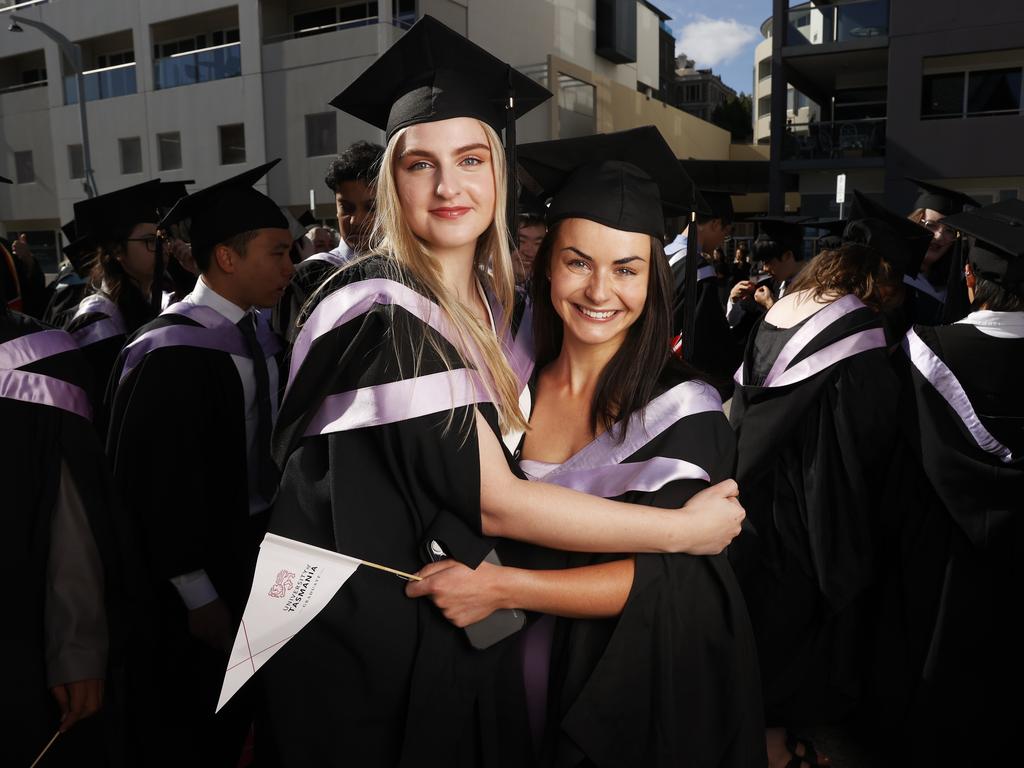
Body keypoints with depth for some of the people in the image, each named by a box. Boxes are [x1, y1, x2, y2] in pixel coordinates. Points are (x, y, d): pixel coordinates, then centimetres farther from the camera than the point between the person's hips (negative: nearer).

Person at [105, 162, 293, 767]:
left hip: (263, 551, 7)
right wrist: (199, 597, -16)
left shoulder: (261, 334, 2)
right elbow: (157, 485, -19)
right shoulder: (173, 353, -20)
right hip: (204, 575, -6)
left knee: (241, 717, 22)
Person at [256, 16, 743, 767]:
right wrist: (685, 528, -20)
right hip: (363, 646, -6)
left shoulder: (494, 301, 0)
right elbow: (494, 503, -27)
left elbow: (524, 445, 11)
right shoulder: (385, 313, -24)